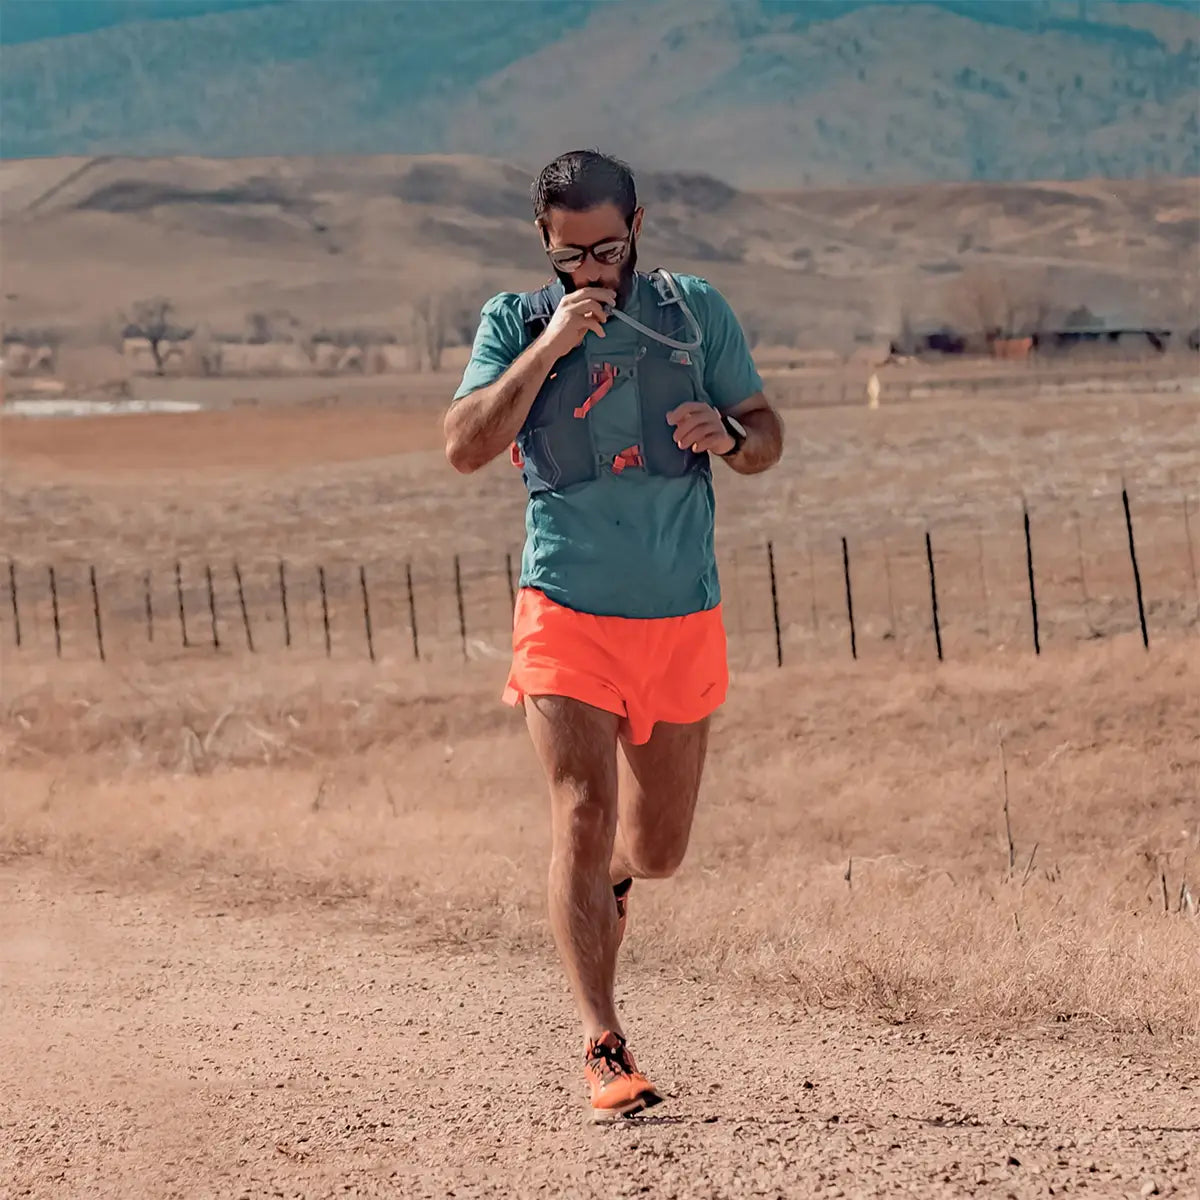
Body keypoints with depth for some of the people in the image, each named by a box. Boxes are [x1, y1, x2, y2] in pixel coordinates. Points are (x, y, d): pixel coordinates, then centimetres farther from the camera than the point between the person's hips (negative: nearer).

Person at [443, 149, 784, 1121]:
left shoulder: (697, 311, 6)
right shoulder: (516, 321, 2)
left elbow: (767, 437, 10)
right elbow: (466, 447, -11)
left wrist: (729, 436, -13)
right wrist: (549, 345, -17)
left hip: (684, 615, 3)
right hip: (568, 610, -2)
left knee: (659, 847, 12)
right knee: (583, 814, -16)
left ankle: (608, 884, 48)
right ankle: (605, 1050, -14)